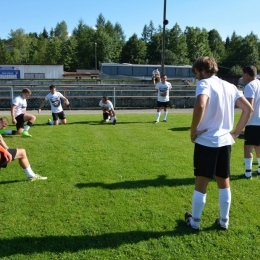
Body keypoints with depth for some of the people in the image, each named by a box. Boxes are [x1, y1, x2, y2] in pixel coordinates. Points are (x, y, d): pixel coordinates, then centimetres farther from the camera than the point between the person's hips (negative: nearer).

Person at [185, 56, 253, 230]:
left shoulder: (205, 84, -10)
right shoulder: (230, 87, 11)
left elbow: (200, 106, -29)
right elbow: (249, 109, 9)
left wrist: (193, 130, -17)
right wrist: (236, 132, 10)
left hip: (206, 141, -6)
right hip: (225, 141, 6)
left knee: (201, 183, 6)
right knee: (224, 182, 16)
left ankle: (195, 221, 21)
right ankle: (224, 221, 28)